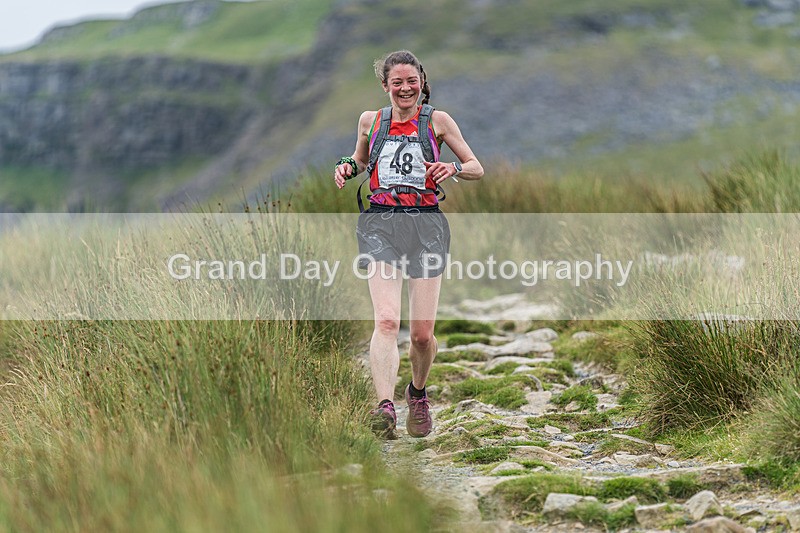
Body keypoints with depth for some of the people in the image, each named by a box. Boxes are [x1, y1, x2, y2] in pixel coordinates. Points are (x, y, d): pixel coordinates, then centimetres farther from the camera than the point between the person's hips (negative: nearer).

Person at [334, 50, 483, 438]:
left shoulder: (437, 121, 6)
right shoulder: (370, 121, 12)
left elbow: (477, 168, 10)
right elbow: (360, 160, 29)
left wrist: (454, 168, -12)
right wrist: (348, 166, 6)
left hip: (425, 224, 0)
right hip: (381, 224, 0)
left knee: (422, 333, 0)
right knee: (386, 321, -20)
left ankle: (417, 392, 29)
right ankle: (385, 406, -31)